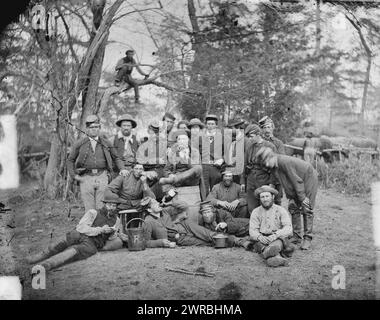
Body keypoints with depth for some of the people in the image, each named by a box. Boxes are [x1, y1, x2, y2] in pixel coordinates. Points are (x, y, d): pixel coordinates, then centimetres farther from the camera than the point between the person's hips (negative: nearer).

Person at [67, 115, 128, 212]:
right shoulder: (79, 144, 7)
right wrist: (74, 175, 3)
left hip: (102, 176, 1)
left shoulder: (105, 143, 12)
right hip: (86, 178, -1)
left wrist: (122, 169, 5)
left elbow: (116, 158, 21)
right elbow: (70, 160, 14)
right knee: (89, 210, -2)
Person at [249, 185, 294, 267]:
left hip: (279, 238, -1)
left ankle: (268, 253, -71)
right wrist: (259, 237, -22)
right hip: (261, 240, 1)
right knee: (262, 244, -34)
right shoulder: (256, 212, 13)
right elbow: (252, 231, 4)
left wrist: (275, 235, -25)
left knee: (277, 244, -36)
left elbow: (288, 229, -5)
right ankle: (276, 258, -65)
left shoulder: (281, 210, 8)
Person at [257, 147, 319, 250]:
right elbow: (285, 183, 6)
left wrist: (303, 198, -22)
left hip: (309, 178, -9)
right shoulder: (275, 167, -4)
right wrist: (290, 197, 5)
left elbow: (296, 181, -27)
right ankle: (296, 237, 11)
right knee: (293, 208, 5)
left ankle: (307, 239, -5)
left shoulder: (284, 162, -31)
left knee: (307, 210, -10)